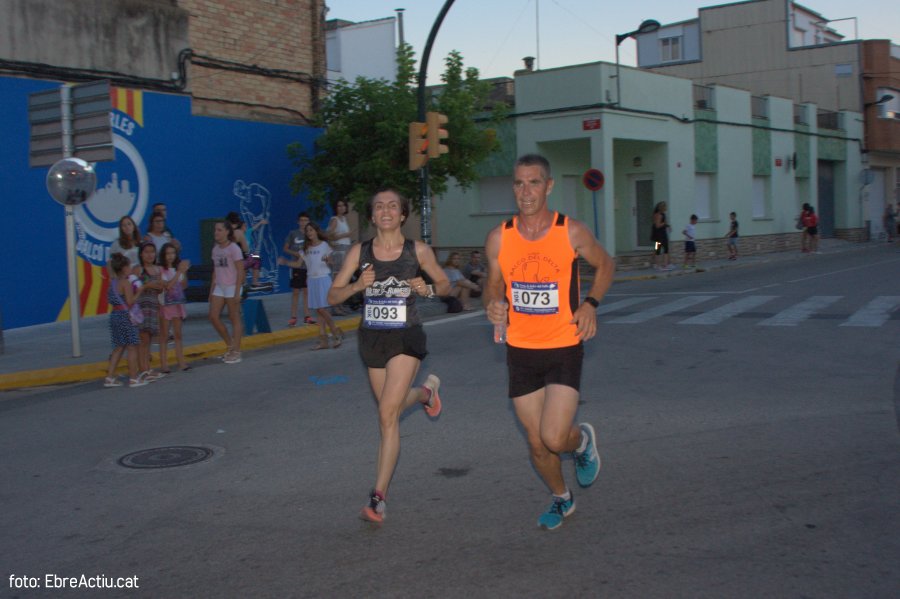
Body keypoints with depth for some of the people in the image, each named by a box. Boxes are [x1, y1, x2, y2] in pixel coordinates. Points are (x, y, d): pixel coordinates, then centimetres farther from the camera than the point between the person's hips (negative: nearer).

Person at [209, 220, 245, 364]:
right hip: (219, 287, 7)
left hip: (232, 287, -7)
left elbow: (240, 271, -12)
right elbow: (215, 271, 15)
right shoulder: (215, 249, 10)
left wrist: (237, 292, -16)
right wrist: (211, 291, 12)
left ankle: (236, 352, 8)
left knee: (234, 319, 1)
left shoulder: (233, 248, -10)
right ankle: (230, 344, 18)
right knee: (213, 317, 1)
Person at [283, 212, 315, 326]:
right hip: (297, 266, -1)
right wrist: (295, 253, -12)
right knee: (295, 292, 2)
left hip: (309, 266, 2)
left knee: (307, 291, 7)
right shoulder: (293, 234, -1)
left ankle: (306, 316, 15)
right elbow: (285, 249, 4)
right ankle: (293, 317, 7)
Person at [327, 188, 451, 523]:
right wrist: (357, 285, -21)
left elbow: (445, 284, 8)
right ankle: (426, 391, 56)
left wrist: (428, 289, -14)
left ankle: (378, 497, -9)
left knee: (388, 415, -15)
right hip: (372, 339, 4)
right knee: (391, 408, 21)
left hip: (406, 338, -4)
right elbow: (332, 297, -2)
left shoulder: (418, 251, -6)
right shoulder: (359, 252, -3)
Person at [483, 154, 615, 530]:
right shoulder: (498, 238, -3)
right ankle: (561, 498, 39)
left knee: (554, 439, -14)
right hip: (520, 351, 3)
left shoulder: (572, 232, -8)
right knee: (536, 443, 10)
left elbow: (605, 265, 9)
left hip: (564, 349, -3)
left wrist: (590, 303, -8)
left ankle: (582, 439, 23)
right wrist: (493, 305, -13)